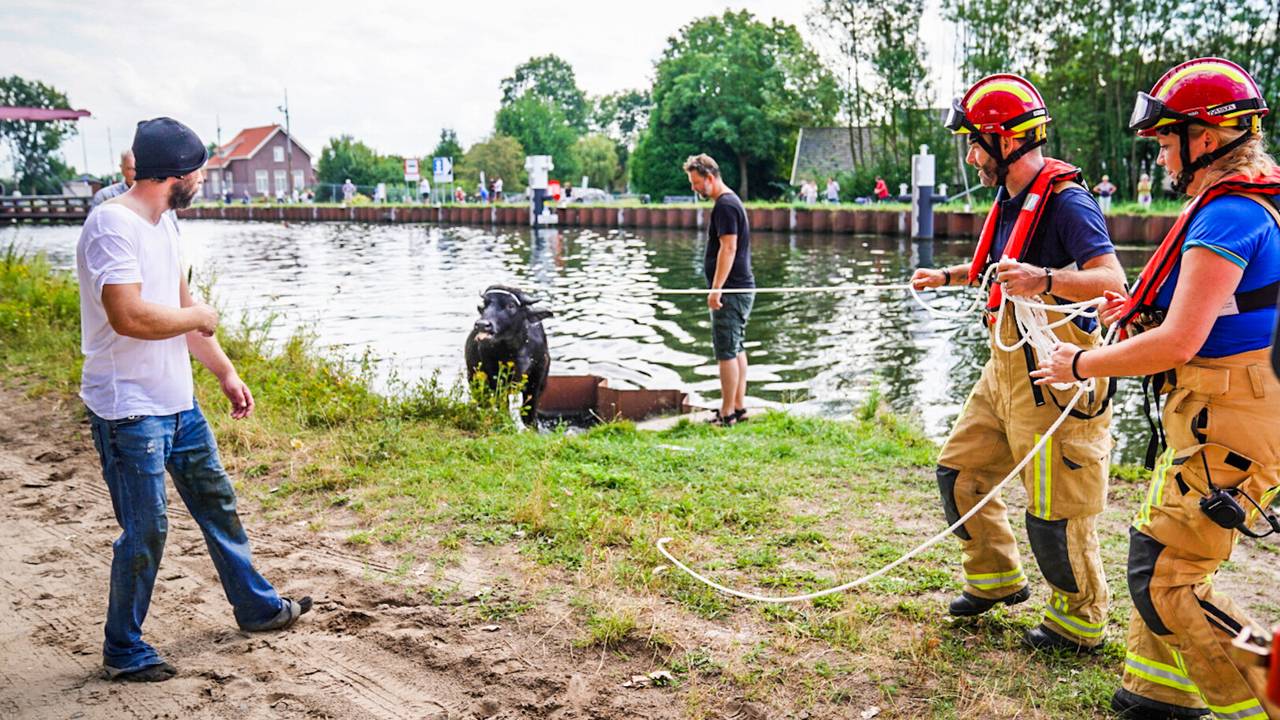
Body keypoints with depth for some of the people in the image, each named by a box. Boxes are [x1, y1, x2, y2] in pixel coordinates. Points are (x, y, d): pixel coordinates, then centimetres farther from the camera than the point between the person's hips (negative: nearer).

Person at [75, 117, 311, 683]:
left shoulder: (164, 223, 10)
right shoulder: (113, 225, -20)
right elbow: (128, 316, -30)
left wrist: (226, 372, 18)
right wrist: (197, 317, -13)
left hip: (179, 403, 9)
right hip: (130, 411, -9)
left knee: (217, 503, 19)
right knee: (146, 530, -1)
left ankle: (257, 606, 35)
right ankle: (123, 651, 17)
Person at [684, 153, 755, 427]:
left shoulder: (725, 205, -15)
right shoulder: (732, 201, 17)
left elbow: (728, 248, -22)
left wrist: (716, 289, -23)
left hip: (730, 291, -11)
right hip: (741, 288, 11)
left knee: (726, 352, -6)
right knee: (737, 349, 14)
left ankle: (727, 413, -1)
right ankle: (739, 407, 20)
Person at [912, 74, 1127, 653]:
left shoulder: (1065, 200, -18)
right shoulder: (1012, 199, 11)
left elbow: (1112, 279, -28)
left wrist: (1044, 280, -43)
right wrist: (948, 276, 30)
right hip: (1006, 368, 10)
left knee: (1055, 509, 0)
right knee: (960, 470, 16)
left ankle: (1079, 621, 21)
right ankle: (996, 578, 33)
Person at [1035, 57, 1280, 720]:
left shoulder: (1225, 215, -20)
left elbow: (1178, 343, -24)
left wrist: (1080, 365, -11)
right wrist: (1140, 310, 12)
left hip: (1226, 425, -11)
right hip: (1219, 415, 11)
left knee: (1163, 579, -6)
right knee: (1157, 547, 20)